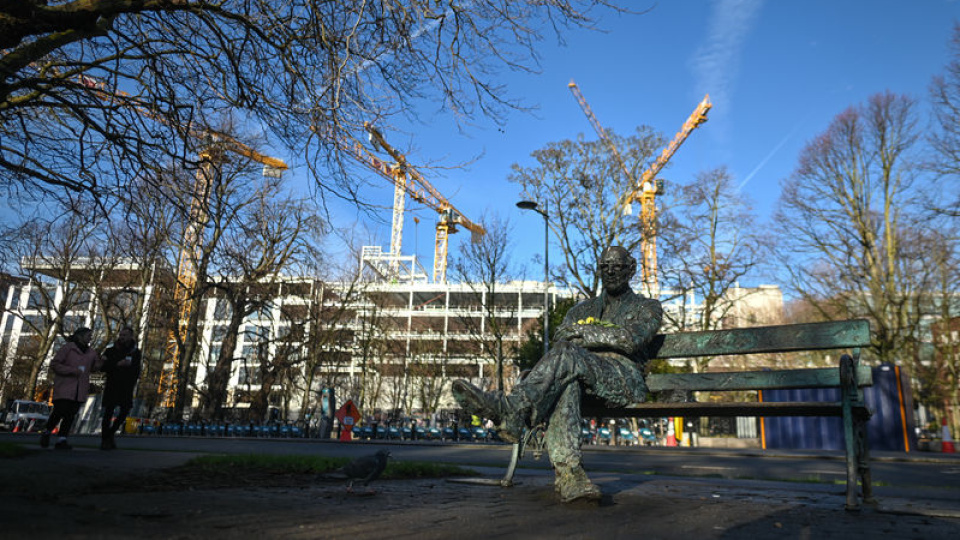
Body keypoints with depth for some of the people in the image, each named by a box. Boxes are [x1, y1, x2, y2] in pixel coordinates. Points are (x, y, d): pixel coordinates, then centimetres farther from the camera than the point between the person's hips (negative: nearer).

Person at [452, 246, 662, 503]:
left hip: (624, 379, -3)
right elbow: (559, 341, 13)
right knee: (564, 387, -37)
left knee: (569, 355, -34)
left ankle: (512, 408, -47)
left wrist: (584, 332, -7)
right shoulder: (583, 309, 30)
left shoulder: (648, 307, 18)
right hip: (583, 376, 3)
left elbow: (632, 339, -5)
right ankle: (569, 475, -49)